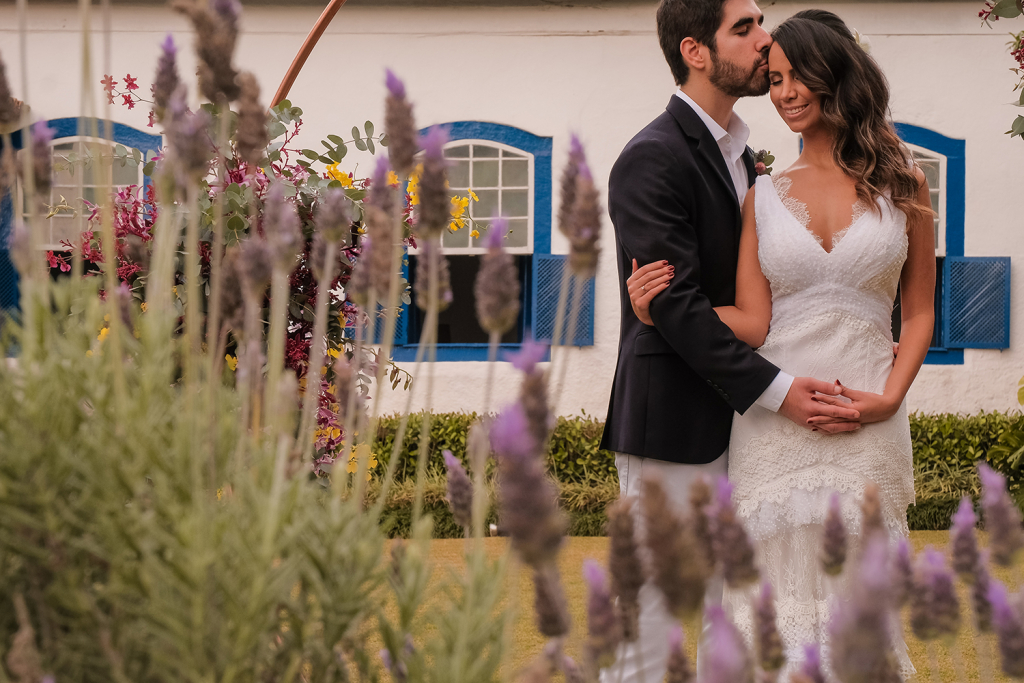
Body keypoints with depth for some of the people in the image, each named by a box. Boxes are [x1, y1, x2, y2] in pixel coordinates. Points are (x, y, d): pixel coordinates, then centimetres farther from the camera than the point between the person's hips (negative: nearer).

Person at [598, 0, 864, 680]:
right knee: (653, 626, -3)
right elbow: (677, 304, -20)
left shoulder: (740, 155, 15)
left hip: (735, 421, 9)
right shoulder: (653, 159, -14)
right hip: (674, 426, -9)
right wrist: (777, 389, -24)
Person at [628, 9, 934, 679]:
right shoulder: (763, 197, 7)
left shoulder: (902, 185, 6)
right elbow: (753, 322, 0)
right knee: (781, 590, 1)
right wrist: (663, 306, -14)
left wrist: (889, 396, -7)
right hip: (774, 419, 1)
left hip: (869, 420, 0)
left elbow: (919, 314, 8)